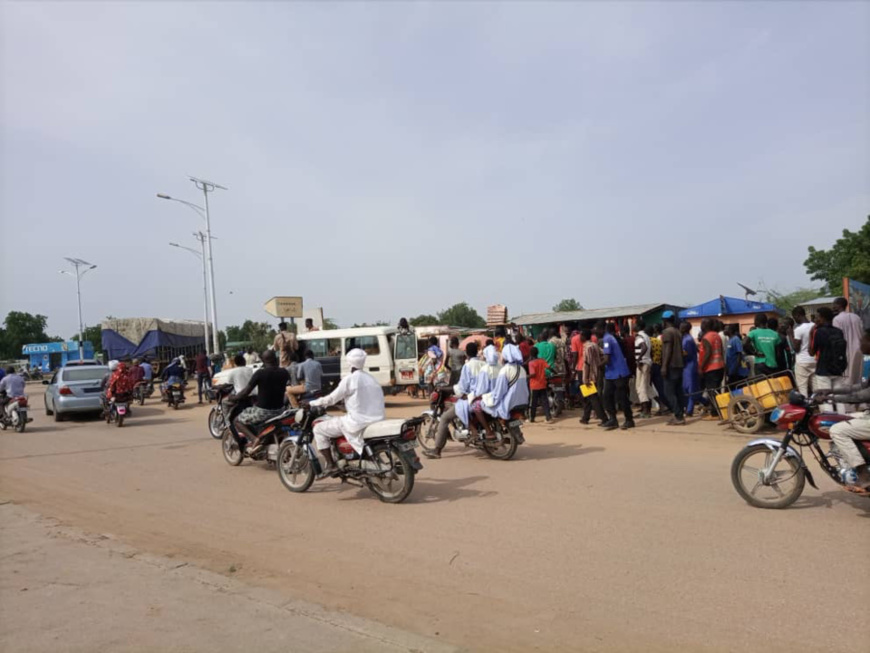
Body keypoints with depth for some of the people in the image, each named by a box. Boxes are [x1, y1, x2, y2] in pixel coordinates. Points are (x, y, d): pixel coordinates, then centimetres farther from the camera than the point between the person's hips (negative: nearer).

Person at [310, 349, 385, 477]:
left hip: (358, 423, -7)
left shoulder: (350, 379, -8)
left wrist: (314, 403, 9)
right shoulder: (371, 379, 13)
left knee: (319, 429, 6)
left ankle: (330, 465, 0)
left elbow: (333, 398, -4)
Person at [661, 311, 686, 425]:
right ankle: (679, 415, 12)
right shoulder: (677, 332, 16)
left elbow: (668, 350, -18)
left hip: (671, 366, -9)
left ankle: (679, 417, -10)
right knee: (678, 391, 10)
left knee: (670, 392, -7)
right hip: (679, 365, 9)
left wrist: (664, 366, -20)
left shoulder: (667, 332, -10)